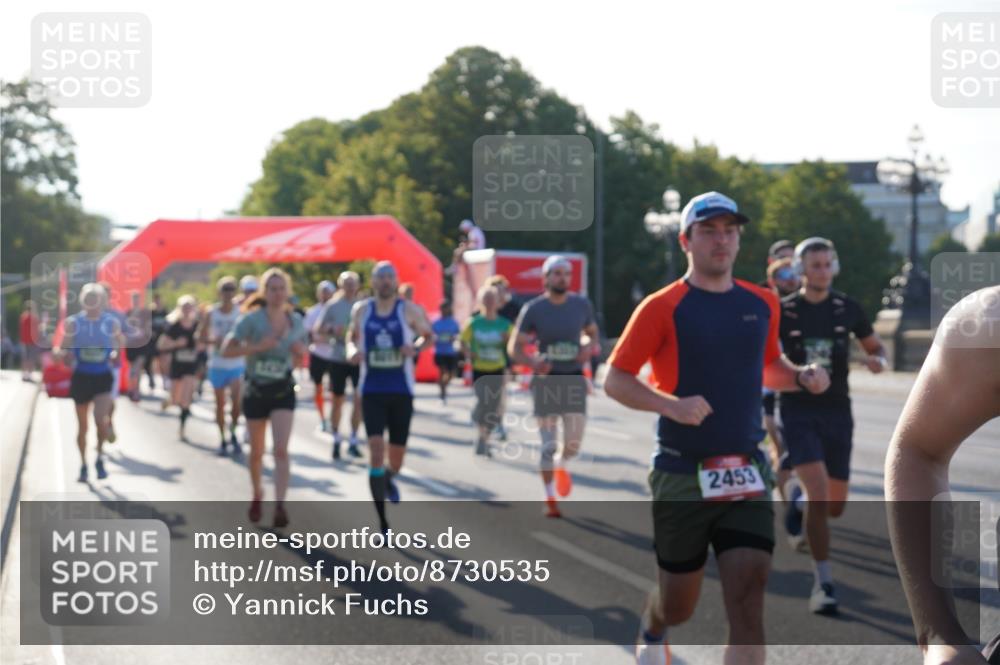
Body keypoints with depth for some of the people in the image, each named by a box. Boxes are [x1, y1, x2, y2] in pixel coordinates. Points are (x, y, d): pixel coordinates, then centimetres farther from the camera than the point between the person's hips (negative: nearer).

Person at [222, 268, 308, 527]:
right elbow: (227, 350, -16)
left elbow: (301, 354, 14)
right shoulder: (252, 319, -12)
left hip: (283, 392, 1)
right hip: (256, 391, -1)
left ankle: (279, 505, -20)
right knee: (257, 452, 13)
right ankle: (257, 496, 38)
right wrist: (258, 346, -28)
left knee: (281, 450, -15)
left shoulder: (296, 321, -1)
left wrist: (300, 351, -10)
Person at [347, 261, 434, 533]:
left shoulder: (409, 310, -3)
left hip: (401, 391, 0)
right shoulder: (361, 310, 3)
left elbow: (429, 336, 8)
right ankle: (382, 520, -12)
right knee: (376, 448, -14)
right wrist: (352, 350, -4)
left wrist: (415, 347, -13)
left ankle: (389, 479, 49)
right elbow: (352, 337, 18)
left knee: (397, 454, 8)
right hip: (372, 390, 0)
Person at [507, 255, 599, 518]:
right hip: (546, 380, -2)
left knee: (573, 443, 0)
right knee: (548, 444, 0)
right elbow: (514, 347, -4)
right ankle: (550, 498, 13)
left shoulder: (581, 305, 1)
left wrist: (588, 346, -7)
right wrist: (532, 362, -24)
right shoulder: (533, 309, -6)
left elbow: (592, 333, 17)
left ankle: (560, 465, 35)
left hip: (574, 380, 2)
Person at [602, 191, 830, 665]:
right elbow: (615, 379, -7)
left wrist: (801, 376, 2)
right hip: (681, 475, -3)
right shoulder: (662, 307, -6)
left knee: (748, 604, -12)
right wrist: (672, 405, -23)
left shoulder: (762, 304, 8)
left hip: (746, 476, 3)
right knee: (678, 606, 11)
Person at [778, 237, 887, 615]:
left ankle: (799, 498, 44)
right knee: (819, 495, -19)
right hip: (799, 411, -3)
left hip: (837, 413, 3)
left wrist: (877, 361, -10)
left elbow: (876, 347, 13)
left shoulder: (847, 309, 3)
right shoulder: (783, 311, -3)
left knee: (835, 507, 7)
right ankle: (823, 584, -10)